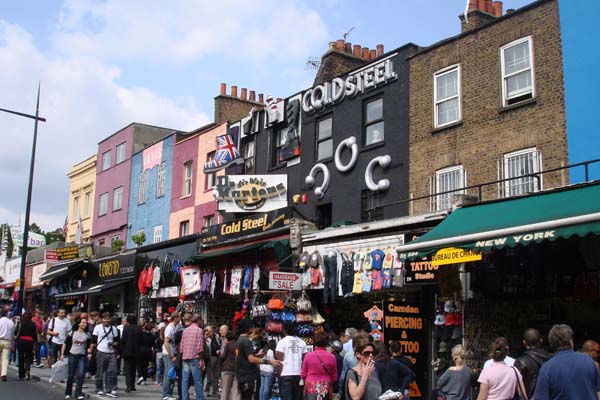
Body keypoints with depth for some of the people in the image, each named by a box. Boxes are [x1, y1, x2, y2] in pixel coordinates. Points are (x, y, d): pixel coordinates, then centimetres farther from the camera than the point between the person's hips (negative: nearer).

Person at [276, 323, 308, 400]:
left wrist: (279, 374, -4)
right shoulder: (302, 342, 8)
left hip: (286, 374, -5)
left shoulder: (282, 342, -6)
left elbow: (280, 360, -9)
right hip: (298, 374, 5)